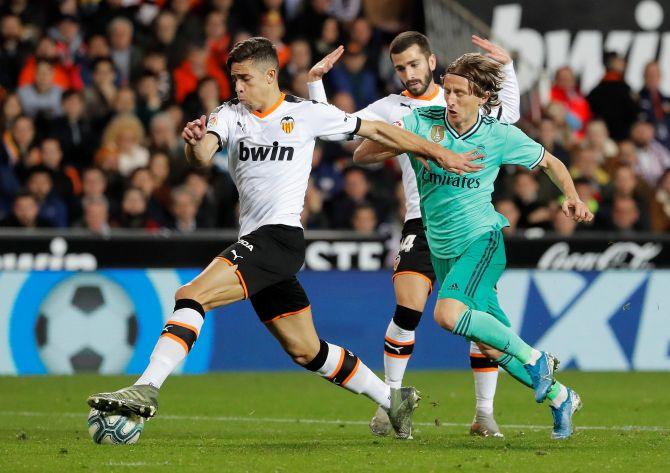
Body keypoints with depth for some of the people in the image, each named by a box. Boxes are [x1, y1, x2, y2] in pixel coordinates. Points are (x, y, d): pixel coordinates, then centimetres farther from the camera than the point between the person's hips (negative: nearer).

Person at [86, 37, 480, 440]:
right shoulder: (231, 115, 11)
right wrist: (194, 142, -33)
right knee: (305, 350, 13)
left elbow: (378, 131, 10)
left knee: (191, 296, -22)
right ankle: (393, 400, 26)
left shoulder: (308, 114, 1)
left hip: (281, 236, -6)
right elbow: (203, 154, -8)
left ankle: (147, 388, -30)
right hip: (255, 243, 6)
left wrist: (440, 154, 12)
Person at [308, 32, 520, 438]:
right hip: (422, 223, -2)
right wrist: (316, 81, 0)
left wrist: (507, 66, 22)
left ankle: (485, 412, 7)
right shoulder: (392, 108, 8)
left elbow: (509, 114, 30)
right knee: (408, 312, -17)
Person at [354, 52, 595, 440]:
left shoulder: (500, 136, -7)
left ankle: (534, 359, -13)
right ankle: (559, 397, 25)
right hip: (443, 249, 4)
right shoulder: (422, 122, -4)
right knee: (492, 346, 6)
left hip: (482, 238, -4)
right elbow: (362, 154, -9)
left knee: (448, 313, -30)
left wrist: (573, 198, -8)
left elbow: (550, 163, 9)